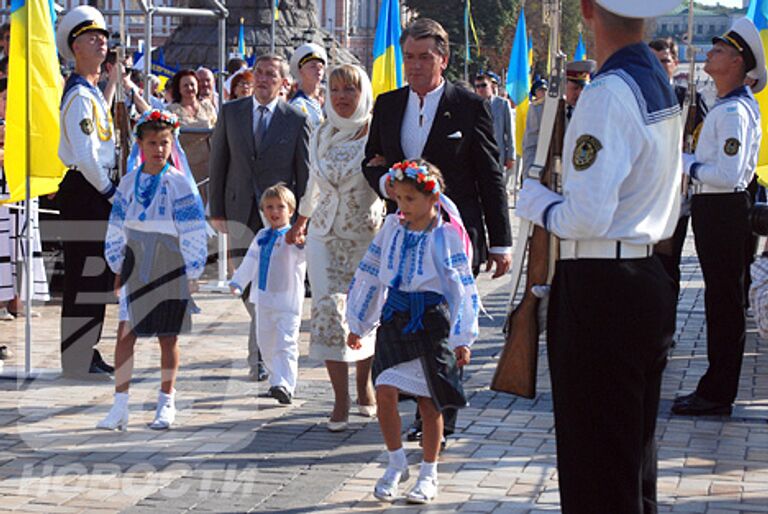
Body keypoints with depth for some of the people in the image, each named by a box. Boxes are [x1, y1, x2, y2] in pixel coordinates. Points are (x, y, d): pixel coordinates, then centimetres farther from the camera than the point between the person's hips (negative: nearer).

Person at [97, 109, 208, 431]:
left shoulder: (180, 184, -4)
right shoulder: (129, 183, 6)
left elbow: (193, 232, -4)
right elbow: (117, 227, 12)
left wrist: (192, 274, -5)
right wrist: (117, 268, 11)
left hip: (170, 268, -3)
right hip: (135, 267, 3)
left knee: (167, 337, 5)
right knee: (125, 333, -4)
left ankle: (166, 404, 17)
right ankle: (120, 407, -1)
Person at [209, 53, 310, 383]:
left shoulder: (295, 120, 0)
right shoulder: (230, 113, 6)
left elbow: (304, 172, 2)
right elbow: (217, 163, 8)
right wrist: (216, 210, 3)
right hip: (240, 212, 2)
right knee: (245, 285, 4)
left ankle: (260, 355, 4)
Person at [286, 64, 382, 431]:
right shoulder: (321, 136, 6)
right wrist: (301, 221, 32)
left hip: (367, 236, -3)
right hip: (325, 236, 3)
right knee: (328, 311, -8)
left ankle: (363, 385, 30)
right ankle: (340, 400, -4)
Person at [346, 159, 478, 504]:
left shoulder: (448, 233, -8)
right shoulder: (392, 226, 4)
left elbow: (463, 288, -7)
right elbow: (369, 273, 13)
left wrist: (462, 338, -10)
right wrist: (358, 323, 16)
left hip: (432, 321, -3)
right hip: (395, 317, 3)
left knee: (429, 403, 5)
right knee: (385, 391, -9)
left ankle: (429, 474, 21)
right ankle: (396, 463, 12)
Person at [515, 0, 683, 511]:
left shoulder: (607, 94, -18)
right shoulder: (663, 84, 11)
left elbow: (587, 218, -23)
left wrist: (534, 199, -4)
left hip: (598, 291, -9)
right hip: (650, 278, 9)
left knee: (595, 471, -1)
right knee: (637, 452, 19)